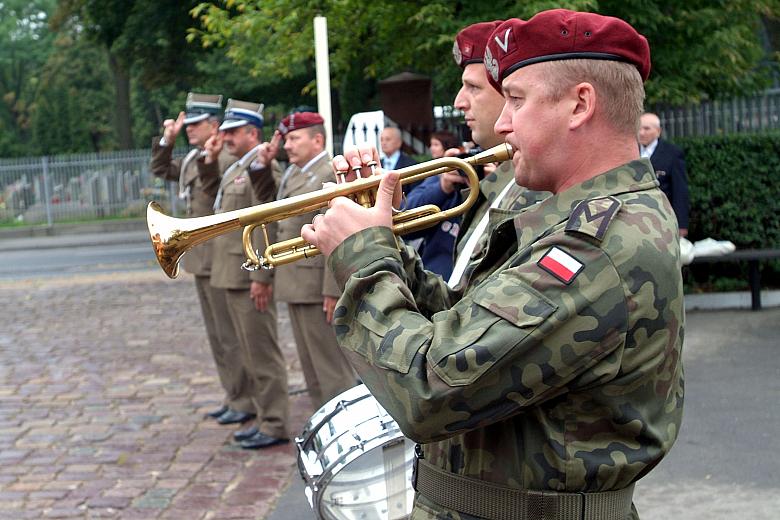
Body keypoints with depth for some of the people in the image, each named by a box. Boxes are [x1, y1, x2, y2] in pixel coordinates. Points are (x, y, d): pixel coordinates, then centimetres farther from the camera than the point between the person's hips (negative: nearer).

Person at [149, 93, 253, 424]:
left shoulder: (226, 158, -15)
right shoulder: (194, 159, 14)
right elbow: (161, 170, 24)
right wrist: (167, 140, 13)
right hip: (202, 260, 10)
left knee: (231, 335, -2)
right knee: (217, 335, 15)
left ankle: (245, 400, 9)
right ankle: (233, 396, 25)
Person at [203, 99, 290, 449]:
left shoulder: (262, 168, -14)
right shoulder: (234, 170, 17)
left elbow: (266, 225, -20)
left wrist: (261, 277, -23)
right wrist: (210, 161, 17)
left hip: (251, 277, -10)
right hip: (231, 276, 10)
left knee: (263, 354, -3)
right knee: (251, 353, 16)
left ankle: (275, 425, 6)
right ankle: (264, 417, 25)